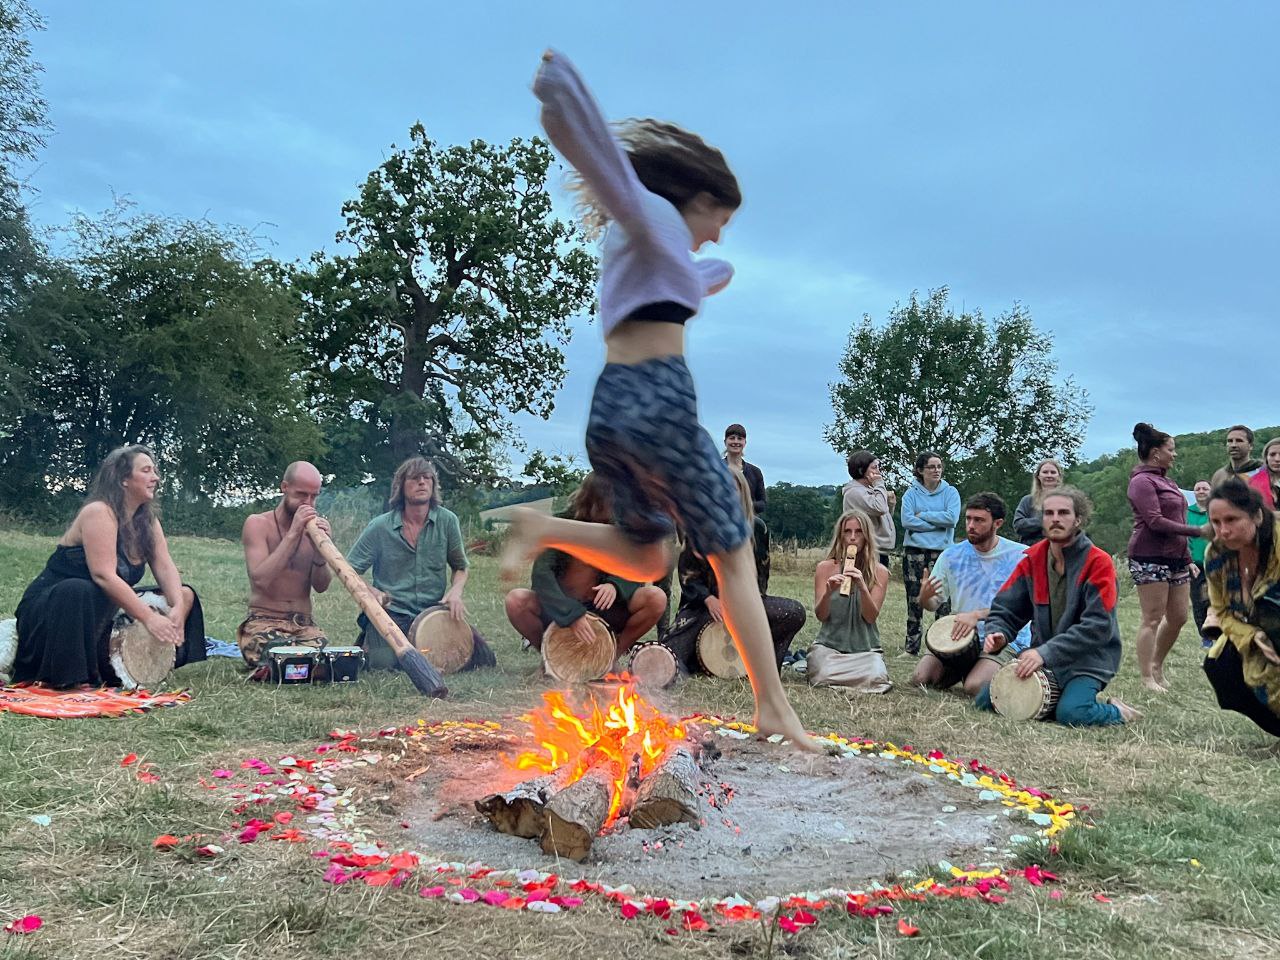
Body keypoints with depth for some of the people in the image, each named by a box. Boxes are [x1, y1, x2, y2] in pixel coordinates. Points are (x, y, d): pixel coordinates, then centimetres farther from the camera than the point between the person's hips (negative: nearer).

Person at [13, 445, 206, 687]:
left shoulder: (147, 521, 4)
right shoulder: (99, 513, -21)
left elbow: (165, 568, -5)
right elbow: (103, 575, -31)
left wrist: (178, 608, -25)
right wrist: (149, 617, -35)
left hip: (103, 610, 8)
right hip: (52, 607, -7)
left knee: (184, 593, -1)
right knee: (78, 592, -41)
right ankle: (69, 677, -27)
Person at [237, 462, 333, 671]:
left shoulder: (316, 525, 7)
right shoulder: (258, 524, -2)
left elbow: (321, 587, 1)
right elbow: (261, 579, -17)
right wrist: (293, 534, -18)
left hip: (305, 624, 3)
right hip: (263, 622, -3)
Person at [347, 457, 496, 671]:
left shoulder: (447, 521, 2)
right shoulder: (380, 527, -3)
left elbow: (460, 567, 12)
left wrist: (455, 591, -9)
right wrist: (369, 592, -18)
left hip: (435, 611, 2)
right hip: (391, 613, -2)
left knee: (483, 659, -12)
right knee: (383, 664, -28)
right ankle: (368, 644, 12)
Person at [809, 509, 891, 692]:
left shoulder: (879, 572, 0)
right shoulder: (825, 567, -1)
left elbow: (871, 617, -7)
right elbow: (820, 615, -3)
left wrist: (862, 587, -24)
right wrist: (828, 592, -24)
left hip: (866, 648, 1)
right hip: (829, 644, -1)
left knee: (875, 678, -28)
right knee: (824, 677, -30)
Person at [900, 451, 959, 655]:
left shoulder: (950, 492, 6)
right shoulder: (911, 493, 6)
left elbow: (952, 518, -10)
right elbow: (907, 521, -8)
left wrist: (923, 515, -7)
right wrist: (938, 524, -9)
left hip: (942, 551, 0)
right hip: (915, 552, 1)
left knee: (944, 600, -7)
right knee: (914, 599, 4)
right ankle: (912, 648, 12)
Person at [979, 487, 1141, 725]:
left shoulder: (1098, 562, -13)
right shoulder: (1032, 559, 2)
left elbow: (1098, 627, -22)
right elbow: (1005, 608, 5)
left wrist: (1046, 653, -28)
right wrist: (997, 634, -18)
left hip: (1087, 660, -5)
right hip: (1040, 655, 5)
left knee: (1071, 714, -31)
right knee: (985, 701, -7)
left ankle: (1117, 712, 3)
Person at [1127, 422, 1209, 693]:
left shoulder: (1164, 480, 18)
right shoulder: (1142, 481, -10)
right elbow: (1155, 522, -19)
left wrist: (1187, 557, 18)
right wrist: (1198, 531, -17)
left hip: (1176, 557, 9)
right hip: (1150, 558, -9)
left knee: (1178, 617, 10)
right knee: (1153, 619, -5)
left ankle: (1157, 665, 25)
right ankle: (1147, 678, 2)